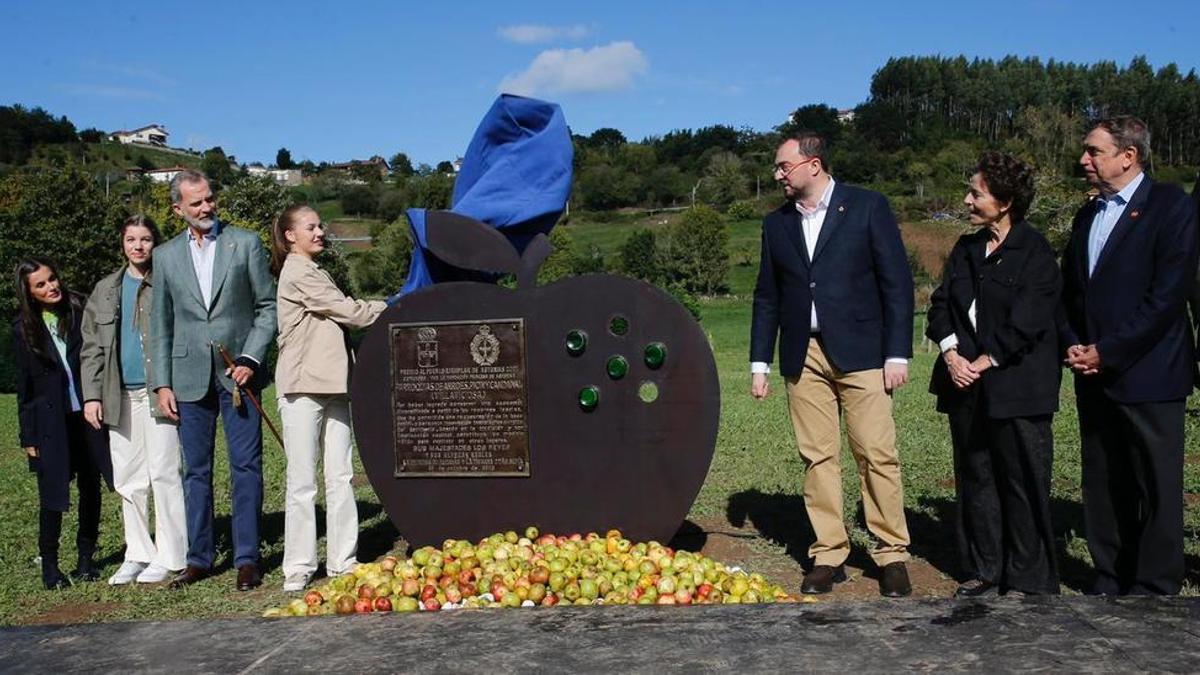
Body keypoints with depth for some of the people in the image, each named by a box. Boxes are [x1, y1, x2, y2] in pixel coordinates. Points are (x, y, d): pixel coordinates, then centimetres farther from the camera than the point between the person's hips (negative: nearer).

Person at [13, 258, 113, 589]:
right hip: (50, 422, -1)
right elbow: (24, 385, 3)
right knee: (52, 495, 0)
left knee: (90, 488, 8)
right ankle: (49, 564, 14)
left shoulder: (81, 312, 0)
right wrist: (28, 436, 1)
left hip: (88, 415, 1)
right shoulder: (24, 328, 0)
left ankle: (86, 557, 22)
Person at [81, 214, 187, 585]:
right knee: (127, 480, 9)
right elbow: (91, 347, 15)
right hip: (120, 396, 5)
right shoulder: (105, 290, 14)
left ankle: (168, 556, 4)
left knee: (163, 474, -4)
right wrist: (91, 394, 6)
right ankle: (137, 554, 20)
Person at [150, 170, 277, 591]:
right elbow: (160, 325, 11)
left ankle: (247, 559, 7)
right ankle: (199, 558, 18)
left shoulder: (245, 243, 3)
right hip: (189, 377, 2)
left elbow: (268, 307, 3)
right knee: (195, 471, 8)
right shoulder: (166, 256, 10)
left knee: (246, 467, -1)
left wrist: (250, 359, -8)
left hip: (238, 372, -2)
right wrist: (162, 383, 4)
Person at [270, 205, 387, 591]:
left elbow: (342, 318, 16)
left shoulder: (313, 273, 22)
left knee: (340, 476, 6)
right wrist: (392, 308, 2)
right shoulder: (298, 274, -8)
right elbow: (350, 312, -10)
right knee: (302, 480, -3)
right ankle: (298, 567, 4)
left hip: (332, 385, 9)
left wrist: (381, 309, 4)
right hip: (303, 387, -9)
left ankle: (342, 560, 11)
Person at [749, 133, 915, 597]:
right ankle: (828, 555, 13)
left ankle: (892, 555, 9)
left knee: (877, 454, -4)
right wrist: (760, 363, 11)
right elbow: (767, 297, 16)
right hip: (803, 356, 4)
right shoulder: (777, 223, 13)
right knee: (818, 457, 4)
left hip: (860, 352, -3)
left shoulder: (867, 207, 1)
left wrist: (897, 353, -7)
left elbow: (897, 282, -1)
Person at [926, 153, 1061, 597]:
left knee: (1023, 483, 1)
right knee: (974, 479, 11)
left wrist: (983, 364, -13)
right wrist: (951, 353, -7)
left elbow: (1026, 323, -13)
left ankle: (1028, 580, 13)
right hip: (967, 385, 6)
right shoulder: (966, 249, 13)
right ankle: (983, 571, 23)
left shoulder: (1035, 252, -7)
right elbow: (941, 304, 9)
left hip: (1016, 387, -6)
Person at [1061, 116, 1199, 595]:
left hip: (1147, 375, -7)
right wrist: (1072, 344, 2)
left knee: (1157, 489, 2)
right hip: (1095, 376, 7)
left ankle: (1155, 589, 12)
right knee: (1103, 487, 11)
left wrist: (1108, 351, -14)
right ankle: (1110, 582, 22)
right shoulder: (1088, 215, 16)